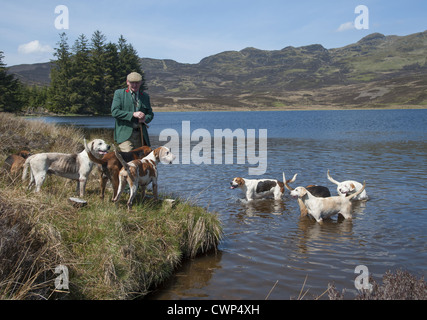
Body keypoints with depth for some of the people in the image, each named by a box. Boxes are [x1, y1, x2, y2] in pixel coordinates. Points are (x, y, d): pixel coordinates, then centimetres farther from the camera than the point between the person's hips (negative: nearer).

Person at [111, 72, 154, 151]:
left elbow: (150, 113, 19)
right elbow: (114, 112, -6)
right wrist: (133, 114, -16)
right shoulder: (119, 93, 4)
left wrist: (144, 119, -6)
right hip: (125, 134, -4)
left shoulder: (145, 96, 16)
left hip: (141, 135, 4)